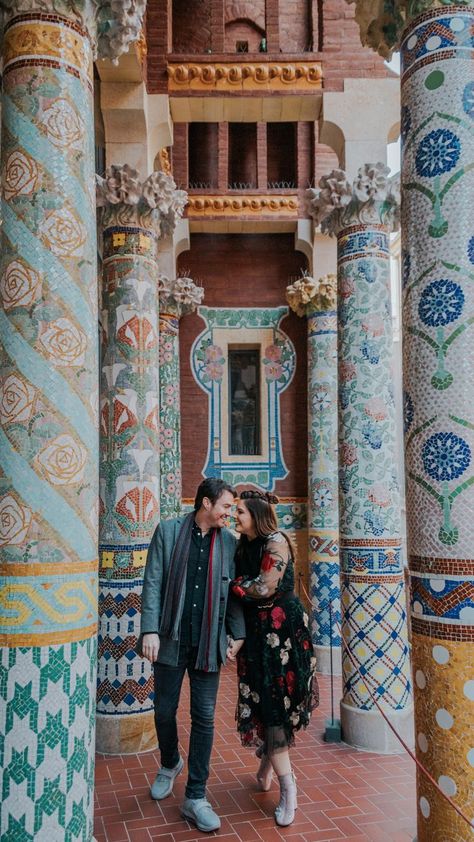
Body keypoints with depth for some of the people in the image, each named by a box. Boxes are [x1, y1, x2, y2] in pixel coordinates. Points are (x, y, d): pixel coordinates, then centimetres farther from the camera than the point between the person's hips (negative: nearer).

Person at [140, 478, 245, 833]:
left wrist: (237, 634, 2)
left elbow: (233, 591, 7)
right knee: (165, 711, 12)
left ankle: (196, 797, 16)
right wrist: (150, 630, -11)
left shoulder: (229, 542, 3)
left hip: (208, 643, 1)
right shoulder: (168, 531, -2)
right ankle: (170, 765, 42)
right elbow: (153, 583, -4)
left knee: (204, 718, 4)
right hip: (171, 639, -1)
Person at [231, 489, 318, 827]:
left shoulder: (275, 542, -13)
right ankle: (286, 785, 20)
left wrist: (234, 585, -8)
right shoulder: (244, 545, 8)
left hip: (281, 630, -6)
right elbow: (241, 586, 11)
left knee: (273, 701, -3)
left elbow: (265, 587, -19)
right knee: (264, 700, 7)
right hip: (256, 630, 6)